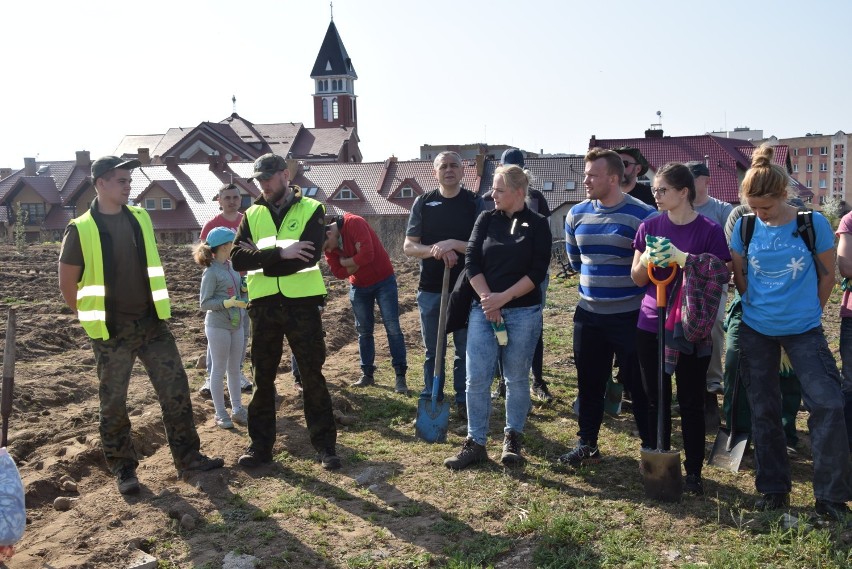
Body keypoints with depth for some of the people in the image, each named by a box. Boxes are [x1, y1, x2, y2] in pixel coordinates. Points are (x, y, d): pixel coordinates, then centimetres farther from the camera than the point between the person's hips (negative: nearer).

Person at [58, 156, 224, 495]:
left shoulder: (140, 219, 5)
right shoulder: (81, 230, -10)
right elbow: (67, 285, -2)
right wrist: (93, 317, 2)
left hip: (151, 323, 4)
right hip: (111, 332, -4)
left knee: (176, 389, 5)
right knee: (113, 402, 6)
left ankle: (188, 457, 18)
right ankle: (123, 468, 22)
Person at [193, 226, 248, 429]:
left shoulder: (231, 266, 6)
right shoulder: (211, 272, -14)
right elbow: (204, 303, -14)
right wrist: (227, 303, -26)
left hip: (236, 325, 7)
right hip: (218, 327, -7)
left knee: (235, 368, 13)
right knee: (219, 370, 4)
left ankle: (237, 409, 23)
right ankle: (220, 413, 13)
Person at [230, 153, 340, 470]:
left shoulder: (311, 210, -2)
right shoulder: (252, 214, 10)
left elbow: (309, 255, -17)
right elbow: (238, 257, -5)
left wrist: (262, 260, -11)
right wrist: (280, 253, -18)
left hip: (302, 303, -3)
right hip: (264, 306, 4)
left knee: (313, 376, 4)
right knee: (262, 378, 10)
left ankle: (325, 445, 15)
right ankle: (260, 445, 22)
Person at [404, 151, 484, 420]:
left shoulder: (475, 203, -1)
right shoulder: (423, 202, 4)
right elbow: (409, 246, 1)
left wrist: (453, 244, -22)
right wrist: (436, 250, -17)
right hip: (430, 289, 1)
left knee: (466, 349, 8)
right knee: (433, 350, 12)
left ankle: (464, 401, 21)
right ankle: (431, 401, 23)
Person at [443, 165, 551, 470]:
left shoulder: (538, 224, -1)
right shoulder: (486, 219, 6)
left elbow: (537, 272, -8)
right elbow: (471, 262, 0)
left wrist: (503, 298, -15)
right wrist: (487, 299, -12)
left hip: (523, 312, -2)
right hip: (483, 310, 2)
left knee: (517, 378, 8)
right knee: (476, 379, 0)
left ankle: (512, 439, 23)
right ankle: (475, 443, 10)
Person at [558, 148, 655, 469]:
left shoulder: (643, 215, -12)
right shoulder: (577, 214, 4)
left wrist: (622, 283, 0)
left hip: (630, 315, -5)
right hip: (588, 314, 5)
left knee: (638, 384, 4)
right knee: (589, 383, 13)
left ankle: (652, 448, 19)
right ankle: (587, 444, 27)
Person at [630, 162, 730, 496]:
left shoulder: (709, 230, -6)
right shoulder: (649, 227, 4)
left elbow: (717, 279, -9)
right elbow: (638, 278, 8)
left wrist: (681, 257, -20)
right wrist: (647, 259, -14)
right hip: (651, 327, 3)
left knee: (691, 403, 5)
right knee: (656, 400, 11)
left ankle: (693, 471, 18)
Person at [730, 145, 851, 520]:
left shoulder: (814, 224, -10)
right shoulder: (745, 226, -4)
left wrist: (808, 312, 7)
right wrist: (758, 305, 8)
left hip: (803, 329, -2)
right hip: (756, 330, 2)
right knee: (763, 410, 9)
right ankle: (774, 489, 24)